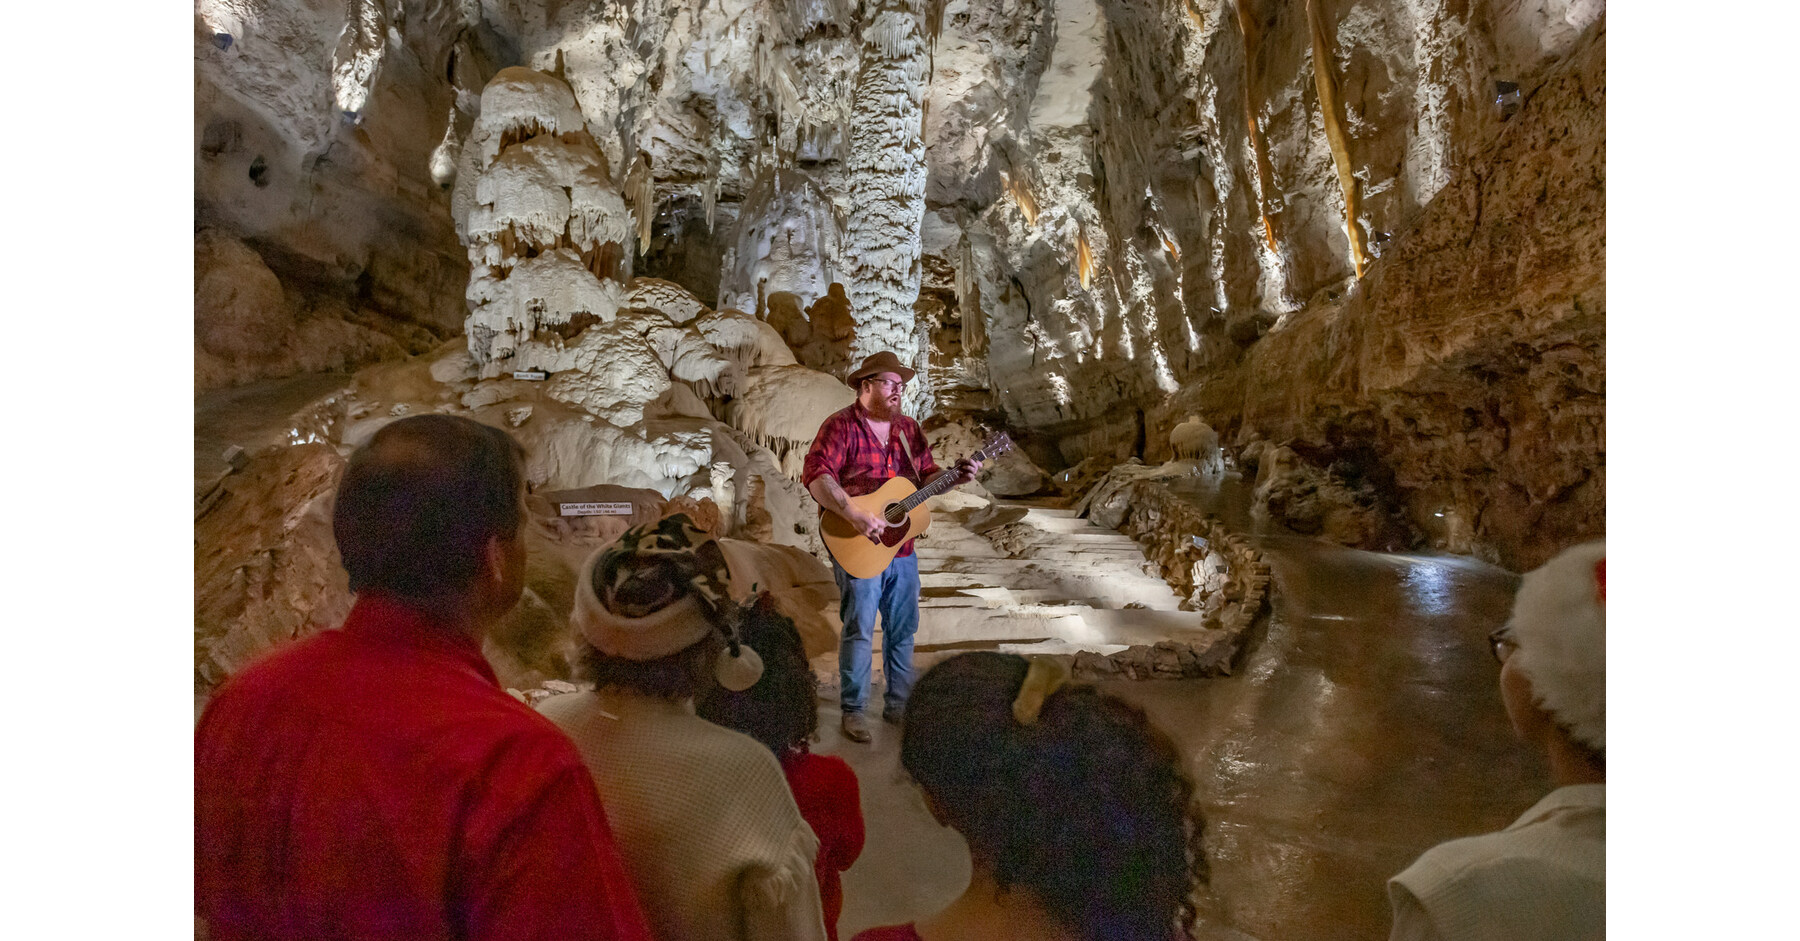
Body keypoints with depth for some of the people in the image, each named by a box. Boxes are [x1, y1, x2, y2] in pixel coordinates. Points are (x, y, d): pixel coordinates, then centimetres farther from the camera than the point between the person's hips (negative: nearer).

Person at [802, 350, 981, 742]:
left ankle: (899, 703, 29)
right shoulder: (842, 426, -11)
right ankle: (853, 710, 13)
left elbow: (926, 474, 17)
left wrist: (956, 477, -3)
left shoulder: (909, 429, 11)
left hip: (902, 548, 7)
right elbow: (816, 476, -22)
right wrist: (855, 516, -31)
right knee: (859, 630, -1)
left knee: (903, 628, 14)